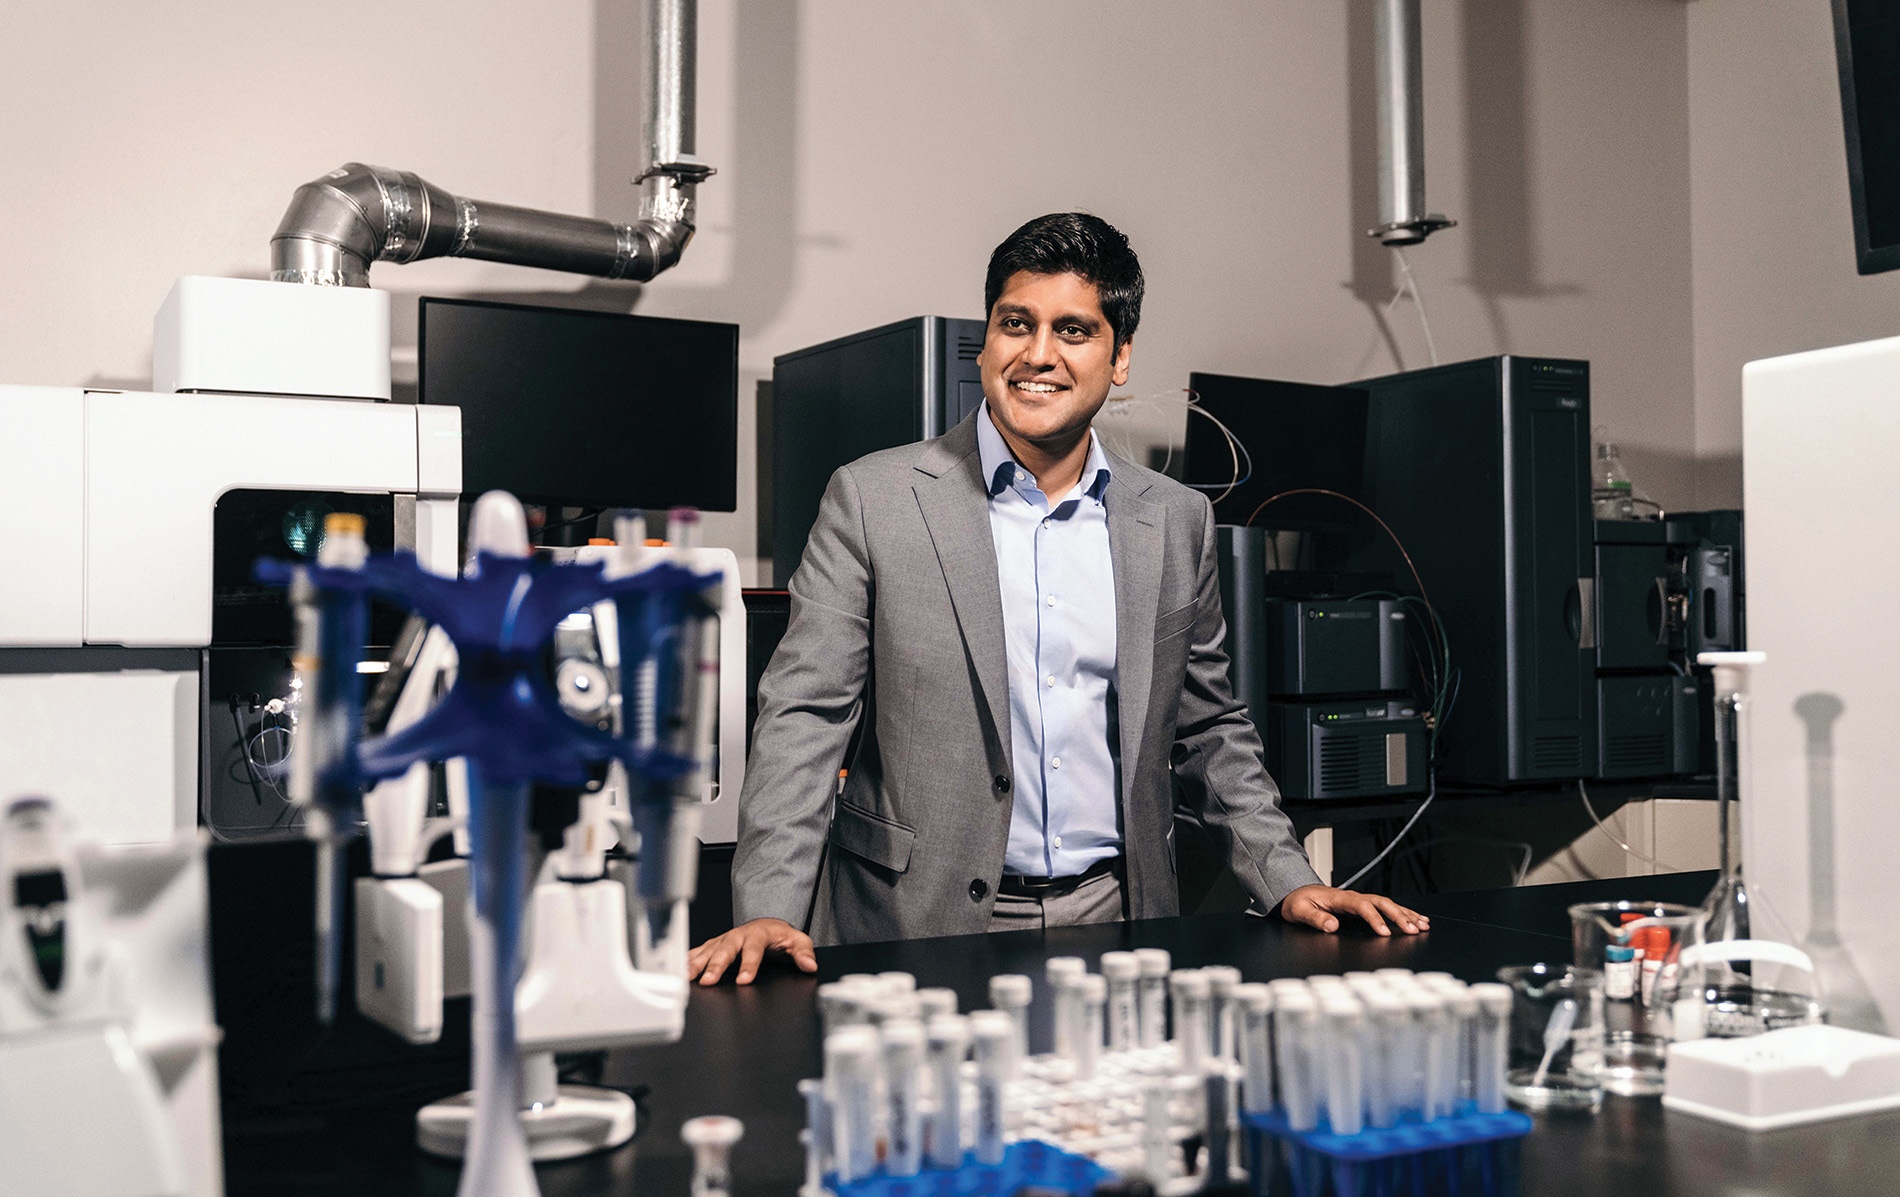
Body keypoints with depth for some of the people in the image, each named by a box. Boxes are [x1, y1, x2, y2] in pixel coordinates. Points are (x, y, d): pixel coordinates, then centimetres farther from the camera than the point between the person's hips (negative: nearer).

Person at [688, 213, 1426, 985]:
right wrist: (769, 912, -15)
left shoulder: (1177, 523, 9)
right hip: (921, 935, -3)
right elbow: (804, 714, -4)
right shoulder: (873, 500, -1)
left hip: (1115, 922, 3)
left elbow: (1208, 732, 17)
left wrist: (1289, 884, 7)